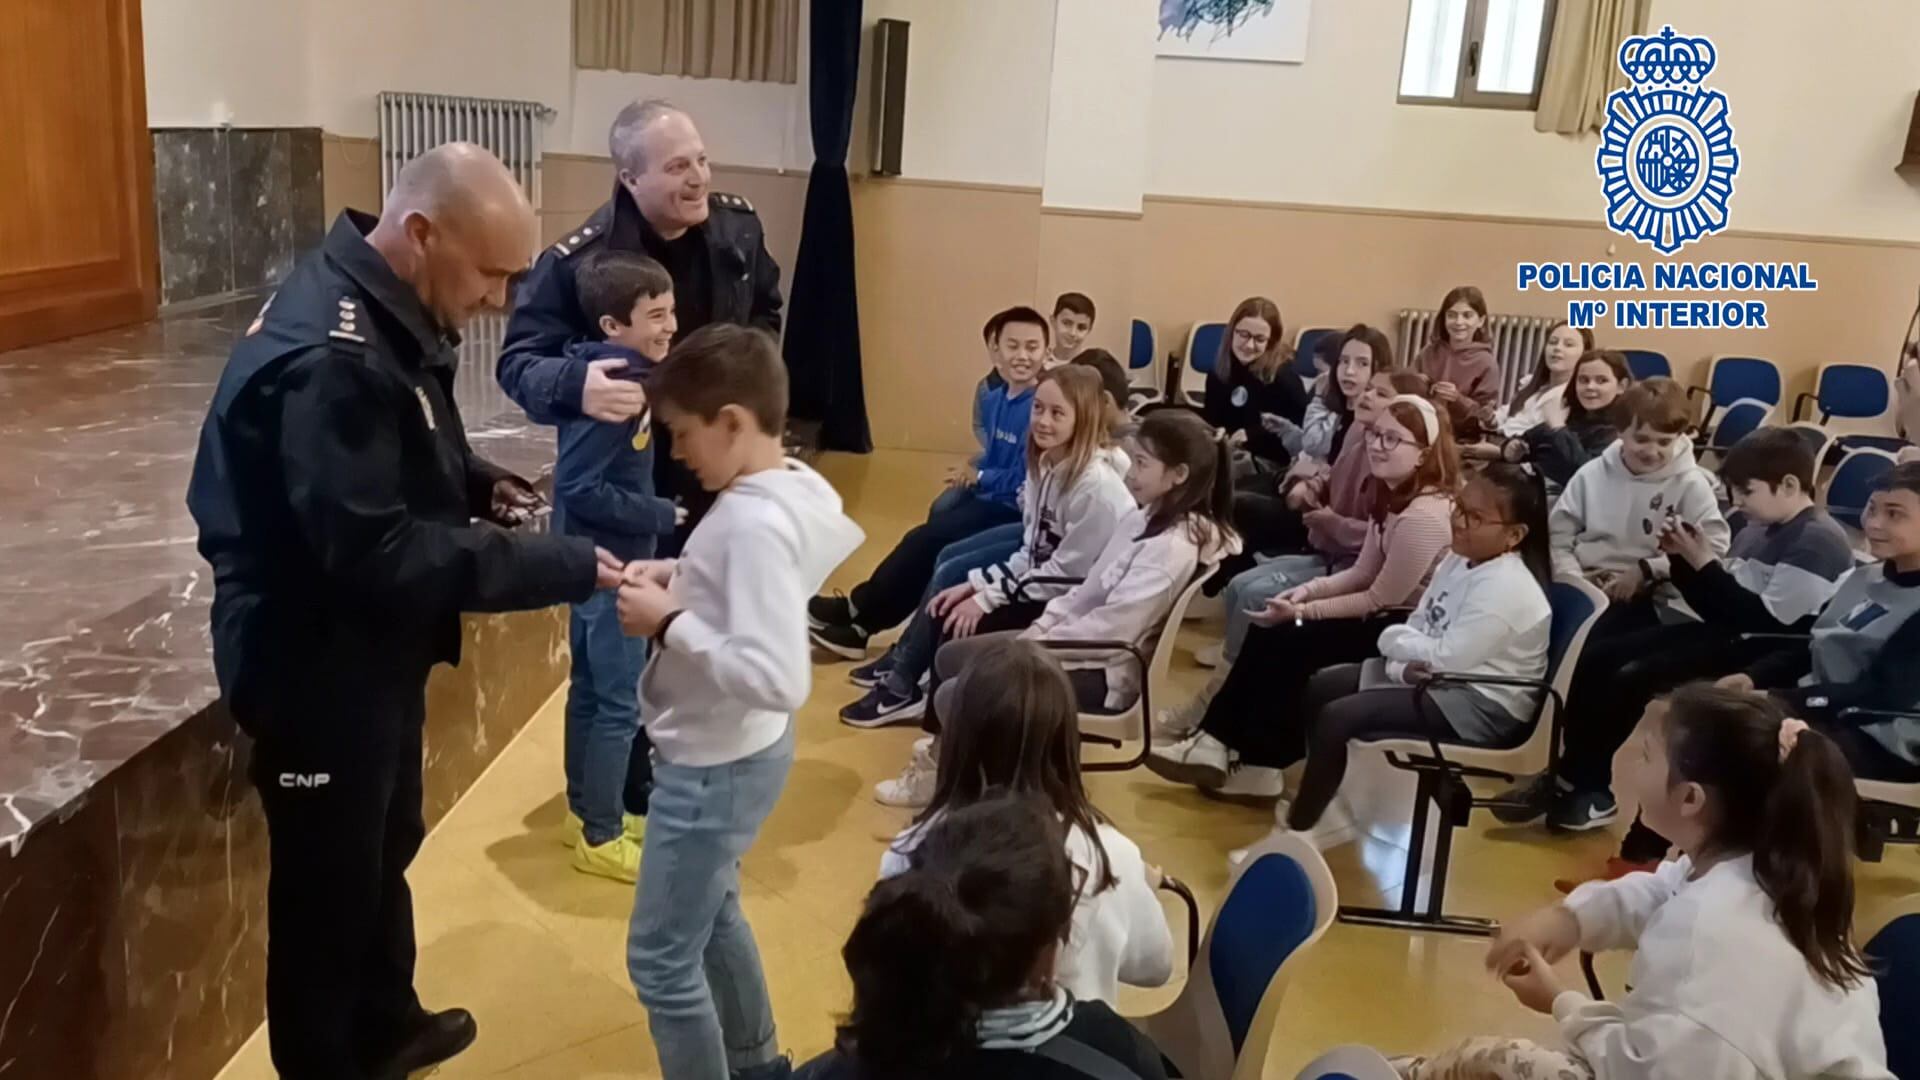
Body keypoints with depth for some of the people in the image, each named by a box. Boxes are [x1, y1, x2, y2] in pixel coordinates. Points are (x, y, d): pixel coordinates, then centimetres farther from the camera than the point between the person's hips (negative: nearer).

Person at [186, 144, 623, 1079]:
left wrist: (477, 484, -2)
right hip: (315, 663, -10)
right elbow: (376, 552, -33)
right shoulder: (328, 355, -31)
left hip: (372, 647, 10)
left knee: (384, 847, 26)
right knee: (328, 883, 9)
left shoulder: (381, 312, 2)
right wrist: (562, 567, -31)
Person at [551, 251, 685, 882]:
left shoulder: (628, 376, 4)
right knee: (620, 704, 1)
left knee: (591, 690, 19)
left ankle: (585, 811, 33)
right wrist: (663, 516, -19)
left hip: (601, 558, 10)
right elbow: (580, 488, -26)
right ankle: (599, 838, 13)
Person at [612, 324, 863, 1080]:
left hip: (715, 767, -10)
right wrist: (684, 578, 1)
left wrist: (670, 623, -26)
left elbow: (777, 678, -36)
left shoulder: (756, 521, -29)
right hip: (725, 754, 10)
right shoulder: (796, 489, -1)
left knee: (661, 958, 5)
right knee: (711, 914, 29)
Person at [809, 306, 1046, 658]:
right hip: (990, 498, 8)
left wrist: (979, 477, -12)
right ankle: (860, 623, 5)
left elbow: (1025, 483, -24)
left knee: (925, 540, -10)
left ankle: (855, 612, 5)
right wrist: (972, 471, -3)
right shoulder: (996, 399, 7)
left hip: (1014, 511, -8)